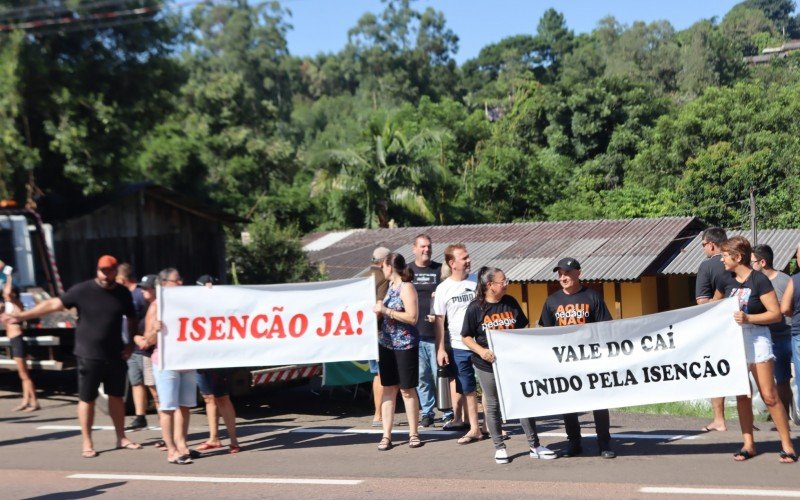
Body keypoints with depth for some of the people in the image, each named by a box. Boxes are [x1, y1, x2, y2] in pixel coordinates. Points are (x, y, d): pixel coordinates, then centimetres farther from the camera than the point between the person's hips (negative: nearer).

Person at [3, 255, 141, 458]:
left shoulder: (123, 293, 2)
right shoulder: (82, 290, -9)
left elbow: (132, 319, 15)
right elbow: (53, 304, -10)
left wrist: (131, 344, 5)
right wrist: (22, 315, -14)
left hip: (115, 356, 3)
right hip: (89, 356, -3)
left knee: (116, 396, 11)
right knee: (87, 399, 3)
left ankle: (121, 438, 22)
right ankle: (87, 443, 13)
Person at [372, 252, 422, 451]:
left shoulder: (406, 287, -11)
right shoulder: (391, 286, 11)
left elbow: (412, 318, -19)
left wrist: (386, 310, -18)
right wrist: (379, 309, 4)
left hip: (405, 345, -7)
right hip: (386, 343, 7)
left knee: (407, 389, 2)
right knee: (388, 389, 6)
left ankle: (413, 434, 12)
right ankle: (386, 435, 8)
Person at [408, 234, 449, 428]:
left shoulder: (440, 270, 6)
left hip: (436, 332, -2)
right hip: (413, 332, 2)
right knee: (421, 375, 5)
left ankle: (448, 413, 5)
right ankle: (426, 412, 14)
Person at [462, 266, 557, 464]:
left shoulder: (510, 303, 3)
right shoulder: (475, 308, -7)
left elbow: (523, 329, 11)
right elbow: (466, 337, -3)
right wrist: (481, 350, -19)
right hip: (488, 365, -2)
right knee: (493, 405, 8)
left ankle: (534, 445, 11)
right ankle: (499, 447, 21)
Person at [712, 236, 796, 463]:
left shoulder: (759, 280, -10)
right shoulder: (727, 282, 8)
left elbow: (776, 313, -13)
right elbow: (715, 306, 28)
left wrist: (748, 318, -23)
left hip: (756, 339, -6)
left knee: (769, 395, -7)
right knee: (742, 395, 7)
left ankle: (787, 445, 2)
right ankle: (748, 444, 14)